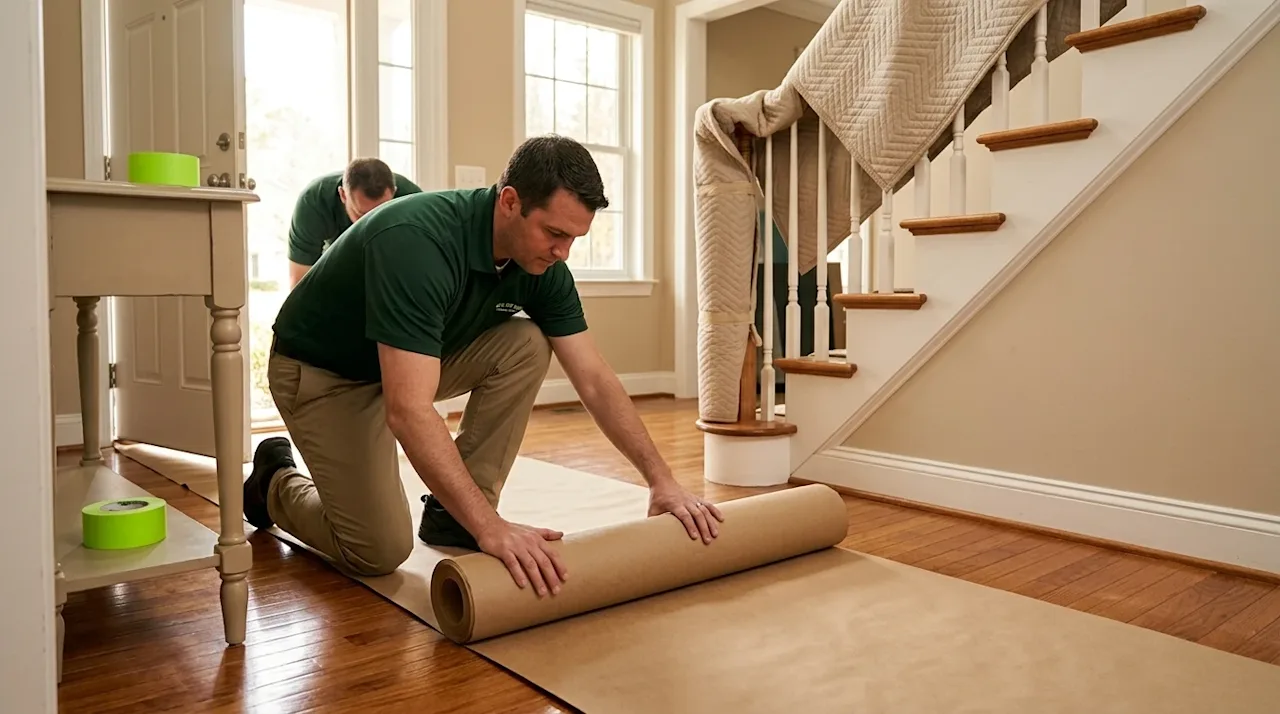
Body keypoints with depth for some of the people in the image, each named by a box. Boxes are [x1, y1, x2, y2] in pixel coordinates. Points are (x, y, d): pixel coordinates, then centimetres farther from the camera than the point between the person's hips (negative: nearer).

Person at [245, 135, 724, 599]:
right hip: (321, 371, -6)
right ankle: (277, 484, 17)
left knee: (526, 346, -17)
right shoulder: (418, 241, -38)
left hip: (410, 362, 7)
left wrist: (661, 479, -18)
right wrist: (492, 529, -47)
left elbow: (594, 379, -12)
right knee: (381, 549, -14)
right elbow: (409, 411, -44)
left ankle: (451, 513, -3)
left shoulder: (541, 264, -15)